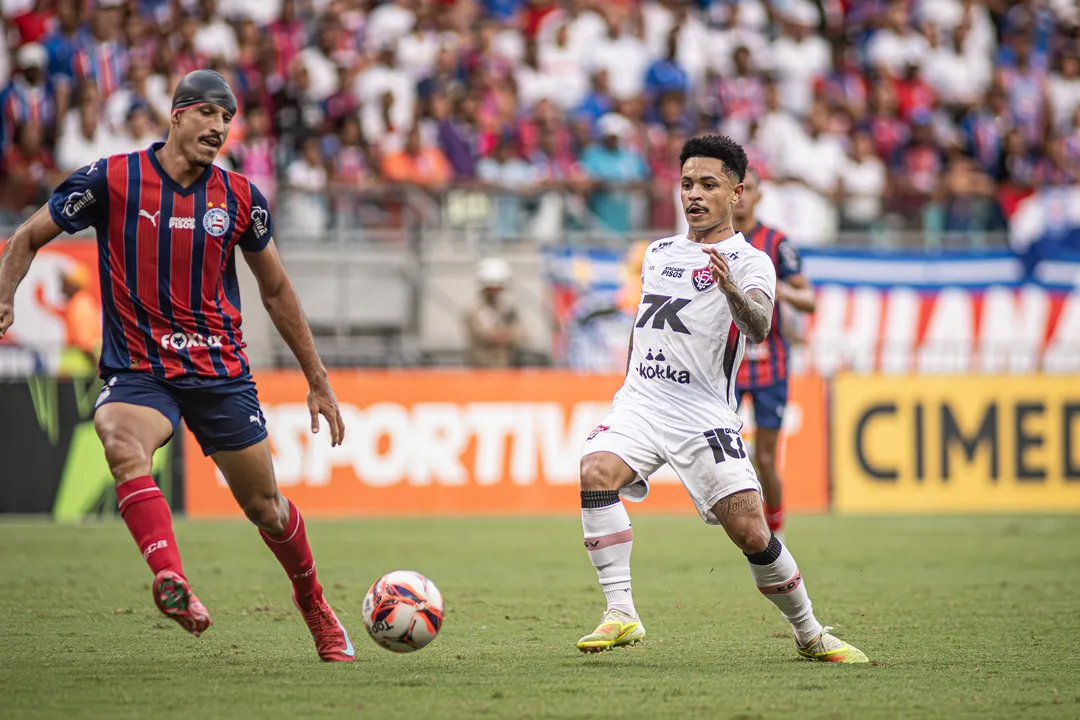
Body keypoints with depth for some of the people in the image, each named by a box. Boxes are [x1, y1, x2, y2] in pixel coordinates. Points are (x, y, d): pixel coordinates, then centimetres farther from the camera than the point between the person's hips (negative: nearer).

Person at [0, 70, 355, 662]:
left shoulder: (239, 197, 1)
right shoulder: (111, 180, -7)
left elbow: (275, 290, 14)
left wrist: (317, 380, 15)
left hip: (221, 371, 2)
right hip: (137, 371, -2)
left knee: (264, 507, 9)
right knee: (122, 444, -36)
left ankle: (317, 611, 37)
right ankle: (172, 584, -52)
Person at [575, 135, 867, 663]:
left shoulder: (748, 261, -2)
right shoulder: (658, 252, 17)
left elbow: (759, 328, -23)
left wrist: (733, 292, -43)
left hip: (703, 415, -4)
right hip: (640, 401, 4)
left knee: (751, 533, -11)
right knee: (595, 472, -27)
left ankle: (810, 635, 11)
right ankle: (620, 613, -26)